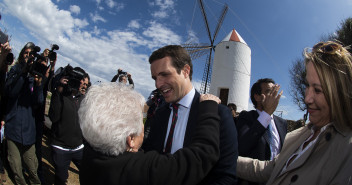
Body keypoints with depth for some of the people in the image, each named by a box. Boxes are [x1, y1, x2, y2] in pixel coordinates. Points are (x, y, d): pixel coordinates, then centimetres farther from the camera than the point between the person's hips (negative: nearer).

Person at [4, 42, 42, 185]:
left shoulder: (37, 74, 5)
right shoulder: (15, 70, 4)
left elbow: (39, 102, -4)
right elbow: (9, 92, -14)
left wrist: (38, 83, -20)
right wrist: (24, 71, -23)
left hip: (28, 128, 1)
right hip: (13, 126, 0)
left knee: (33, 169, 5)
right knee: (16, 169, 7)